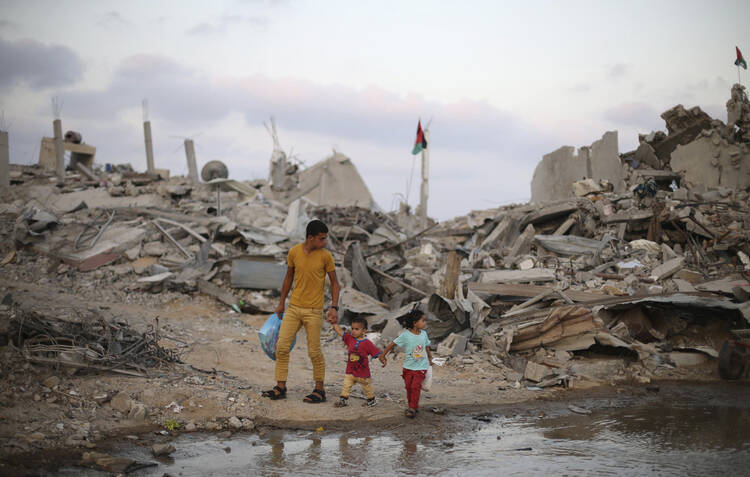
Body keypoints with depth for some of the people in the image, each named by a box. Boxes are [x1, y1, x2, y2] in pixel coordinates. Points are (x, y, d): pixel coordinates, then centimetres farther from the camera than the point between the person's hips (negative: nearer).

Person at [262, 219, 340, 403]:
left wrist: (334, 307, -9)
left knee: (314, 351, -1)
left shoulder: (325, 256, -7)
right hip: (293, 307, 3)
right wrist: (281, 303, 16)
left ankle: (319, 390, 13)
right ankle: (281, 387, 10)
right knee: (282, 346, 0)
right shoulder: (294, 252, -1)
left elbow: (334, 282, 0)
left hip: (313, 311, -3)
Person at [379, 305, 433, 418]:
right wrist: (383, 355, -9)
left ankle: (413, 408, -2)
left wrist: (430, 358, 26)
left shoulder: (423, 334, -2)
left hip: (421, 367, 1)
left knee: (415, 386, -9)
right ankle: (413, 406, 22)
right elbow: (392, 344, -8)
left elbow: (427, 346, 15)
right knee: (409, 387, 6)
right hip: (408, 366, -1)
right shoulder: (405, 335, -14)